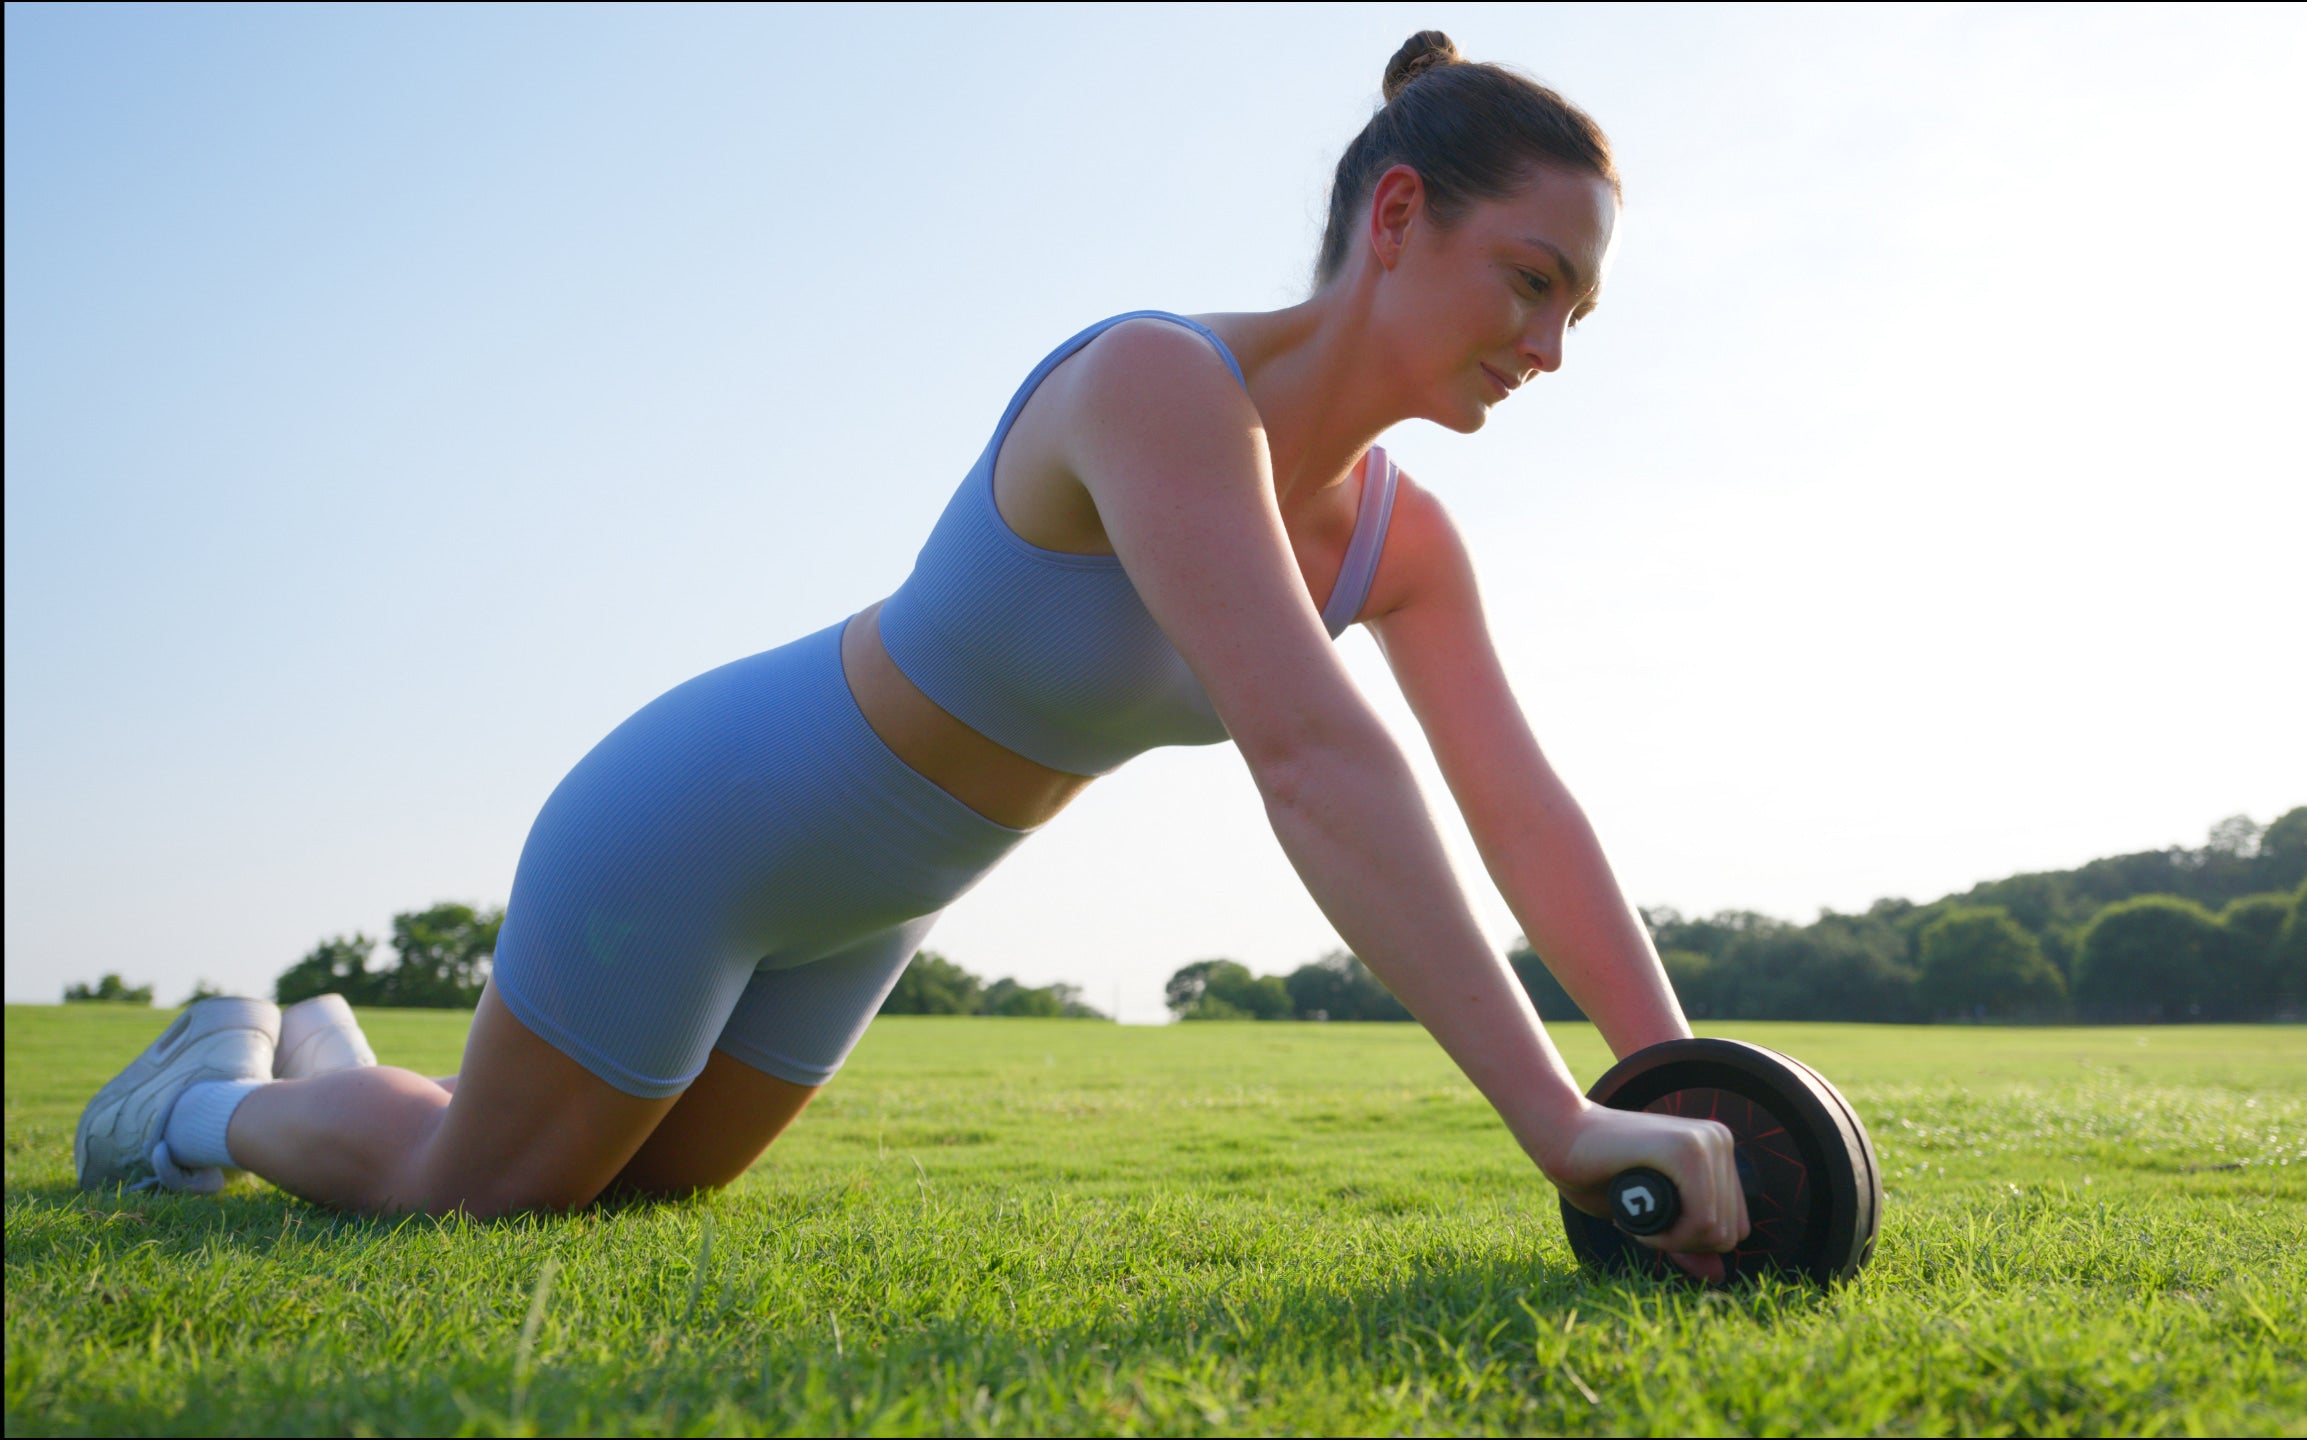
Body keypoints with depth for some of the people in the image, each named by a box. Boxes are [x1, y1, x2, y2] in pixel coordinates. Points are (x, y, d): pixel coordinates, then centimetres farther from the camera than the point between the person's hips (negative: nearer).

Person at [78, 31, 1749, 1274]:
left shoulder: (1406, 542, -8)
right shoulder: (1157, 383, -35)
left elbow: (1527, 812, -10)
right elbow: (1311, 756, -46)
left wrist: (1689, 1091, -20)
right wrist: (1558, 1118, -48)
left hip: (854, 897, 8)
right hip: (696, 823, -8)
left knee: (629, 1190, 25)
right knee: (471, 1198, 9)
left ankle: (337, 1067, 50)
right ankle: (225, 1098, 38)